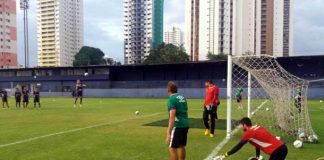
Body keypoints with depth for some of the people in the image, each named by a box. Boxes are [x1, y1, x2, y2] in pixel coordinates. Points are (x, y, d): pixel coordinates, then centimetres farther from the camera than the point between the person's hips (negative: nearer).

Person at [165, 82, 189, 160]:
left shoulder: (172, 99, -14)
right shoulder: (182, 97, 11)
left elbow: (172, 117, -22)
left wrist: (168, 133, -23)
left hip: (178, 126, -8)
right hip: (185, 125, 8)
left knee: (172, 148, 0)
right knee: (181, 146, 20)